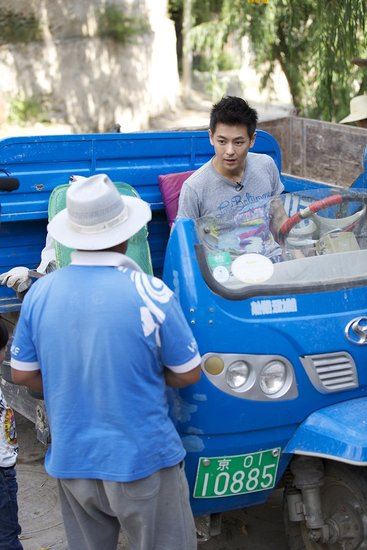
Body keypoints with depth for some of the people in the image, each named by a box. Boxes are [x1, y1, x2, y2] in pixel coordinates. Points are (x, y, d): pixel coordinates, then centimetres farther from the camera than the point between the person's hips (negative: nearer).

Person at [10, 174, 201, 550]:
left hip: (69, 461, 4)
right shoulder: (149, 294, -18)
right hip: (142, 461, -4)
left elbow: (23, 374, 4)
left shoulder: (40, 293, -7)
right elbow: (188, 374, -8)